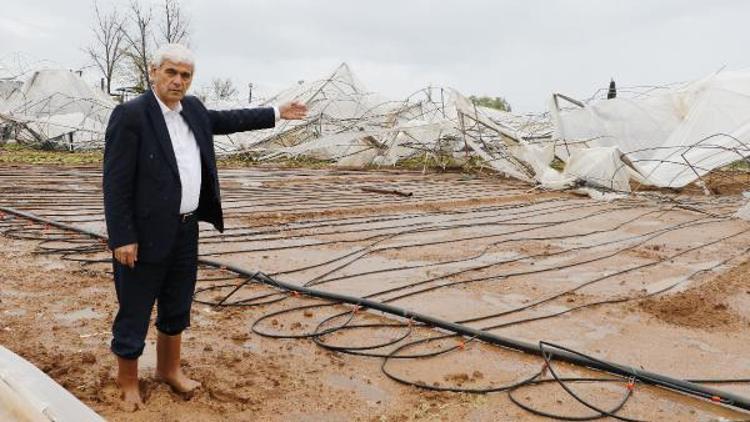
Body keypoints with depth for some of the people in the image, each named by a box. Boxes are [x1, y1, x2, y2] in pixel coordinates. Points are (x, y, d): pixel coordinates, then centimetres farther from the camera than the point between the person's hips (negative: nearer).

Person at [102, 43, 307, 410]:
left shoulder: (192, 109, 6)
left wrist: (276, 114, 27)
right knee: (134, 314, 9)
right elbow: (115, 183, -17)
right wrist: (122, 238, -19)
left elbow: (223, 120, 26)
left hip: (186, 229, 7)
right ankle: (127, 381, 29)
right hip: (146, 234, -7)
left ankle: (169, 368, 40)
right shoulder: (130, 115, -15)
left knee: (176, 309, 20)